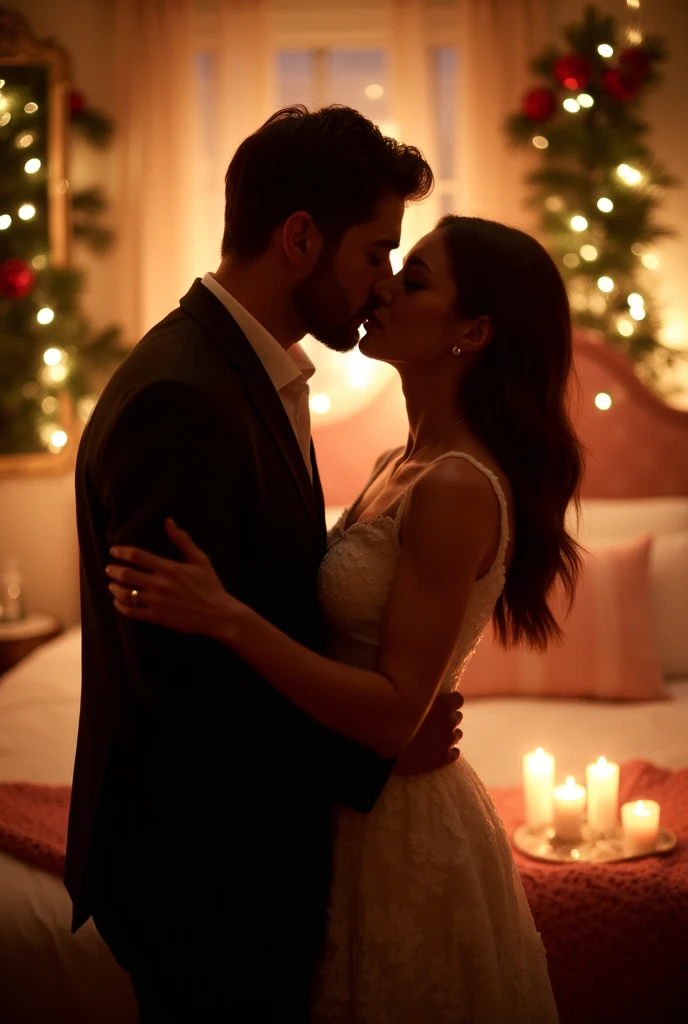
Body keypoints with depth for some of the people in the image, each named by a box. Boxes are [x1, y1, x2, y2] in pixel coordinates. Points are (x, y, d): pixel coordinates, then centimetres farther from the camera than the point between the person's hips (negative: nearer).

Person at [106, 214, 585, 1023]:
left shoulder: (456, 488, -24)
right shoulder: (403, 464, 4)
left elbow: (394, 717, -25)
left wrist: (229, 619, -31)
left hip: (399, 830, -8)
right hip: (362, 810, 8)